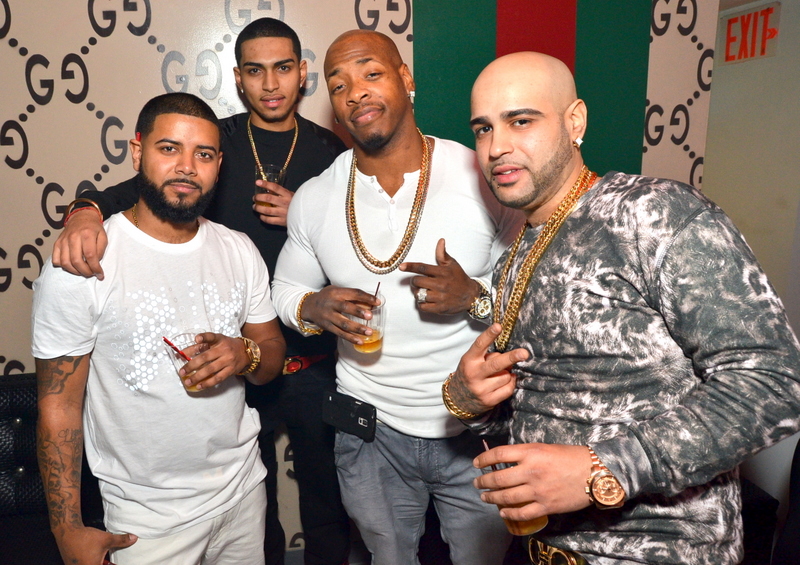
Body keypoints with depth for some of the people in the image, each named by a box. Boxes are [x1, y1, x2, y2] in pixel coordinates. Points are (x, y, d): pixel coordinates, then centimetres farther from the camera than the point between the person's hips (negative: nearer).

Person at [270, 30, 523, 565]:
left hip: (479, 430, -2)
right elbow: (286, 290, 9)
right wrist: (313, 308, -13)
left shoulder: (486, 178, -15)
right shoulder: (313, 199, -5)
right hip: (372, 434, 3)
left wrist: (475, 299, -28)